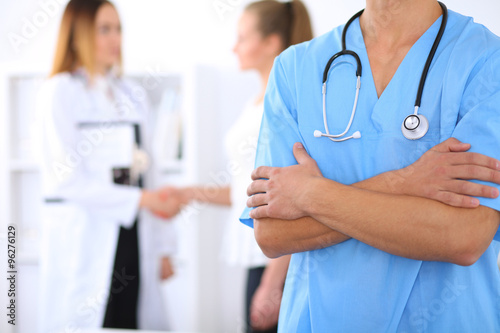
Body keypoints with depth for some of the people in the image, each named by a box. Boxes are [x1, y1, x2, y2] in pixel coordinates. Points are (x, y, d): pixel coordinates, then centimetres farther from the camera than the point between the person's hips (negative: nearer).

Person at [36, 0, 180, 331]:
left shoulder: (133, 95, 16)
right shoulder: (60, 91, -3)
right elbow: (67, 179, -11)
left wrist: (163, 247, 10)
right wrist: (139, 200, -15)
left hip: (133, 238, 6)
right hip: (83, 238, -5)